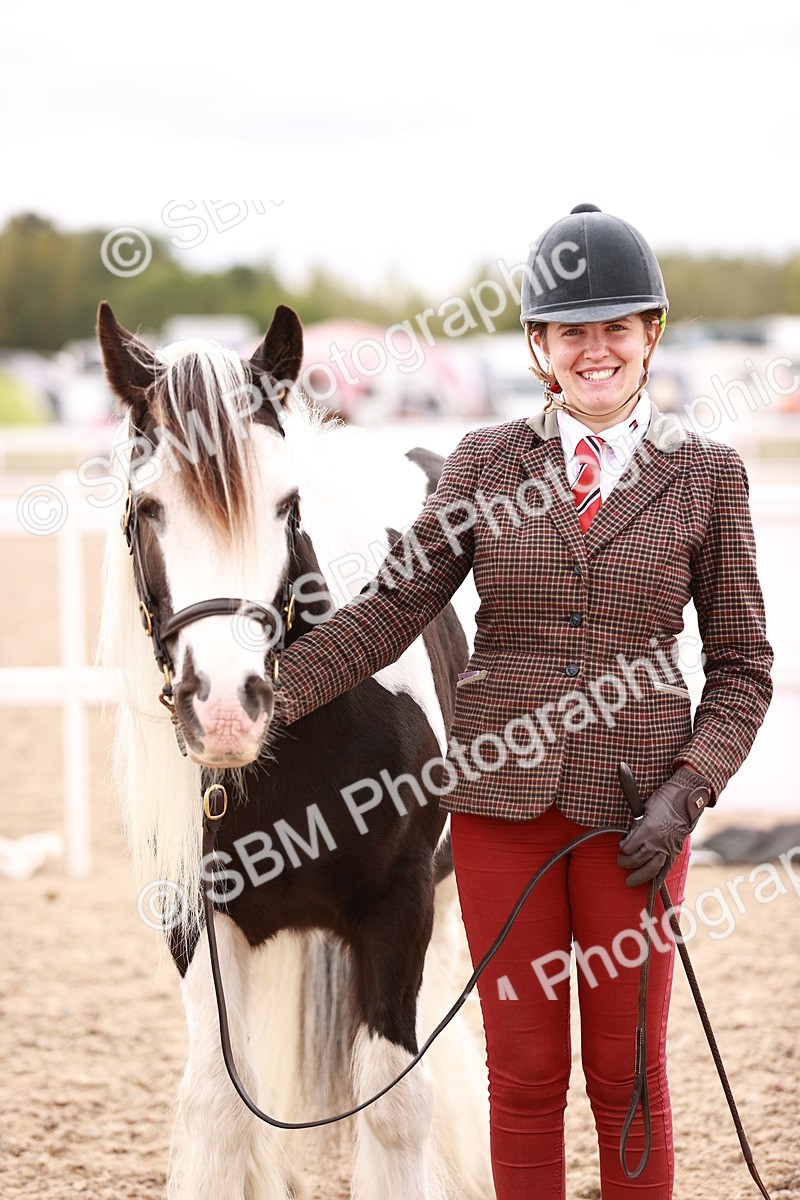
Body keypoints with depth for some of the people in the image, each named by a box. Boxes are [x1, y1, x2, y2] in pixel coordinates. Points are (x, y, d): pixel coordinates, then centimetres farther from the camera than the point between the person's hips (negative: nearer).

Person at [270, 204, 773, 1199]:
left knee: (626, 1072, 7)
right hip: (500, 797, 1)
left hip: (633, 807, -1)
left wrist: (684, 797, -11)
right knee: (524, 1070, 8)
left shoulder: (705, 475, 1)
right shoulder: (487, 462, 3)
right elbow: (394, 606, -2)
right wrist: (271, 693, -15)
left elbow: (741, 666, 2)